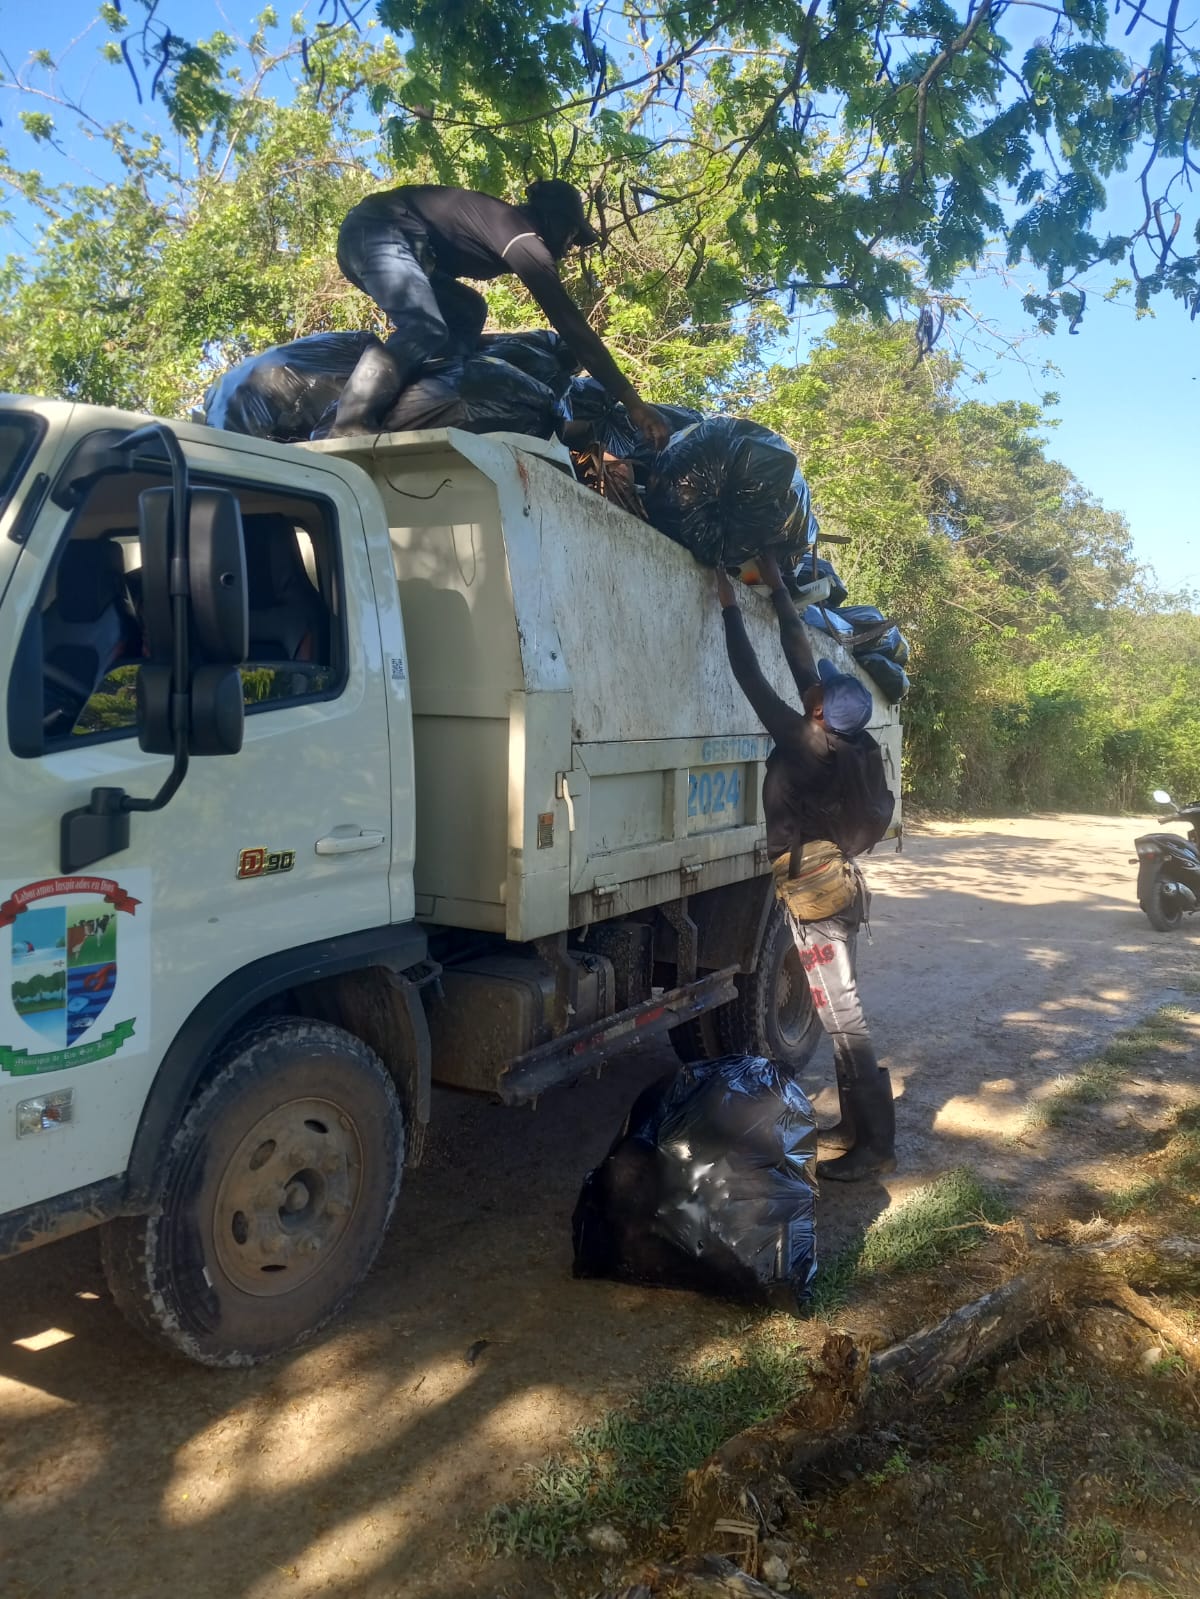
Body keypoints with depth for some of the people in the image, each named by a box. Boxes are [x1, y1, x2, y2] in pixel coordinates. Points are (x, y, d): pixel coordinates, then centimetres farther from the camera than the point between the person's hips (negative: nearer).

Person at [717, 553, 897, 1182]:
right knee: (841, 1011, 16)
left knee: (843, 1017, -4)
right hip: (838, 888, 9)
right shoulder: (849, 743, 1)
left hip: (817, 898, -9)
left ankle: (874, 1147, 3)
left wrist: (731, 608, -9)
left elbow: (756, 685, -17)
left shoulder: (811, 747, -20)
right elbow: (803, 661, 9)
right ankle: (858, 1125, 27)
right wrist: (777, 592, 15)